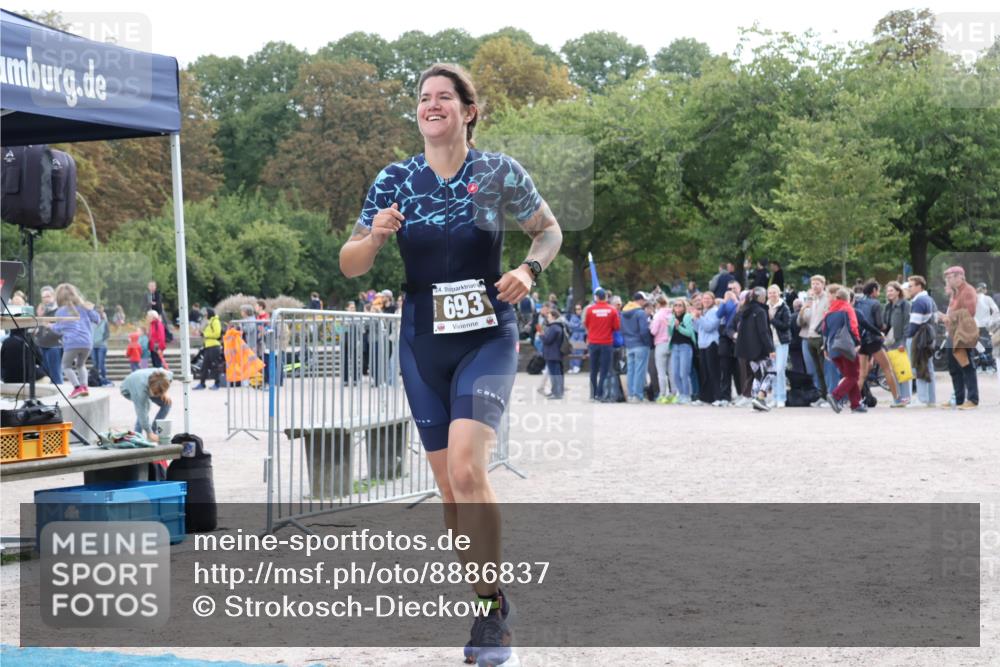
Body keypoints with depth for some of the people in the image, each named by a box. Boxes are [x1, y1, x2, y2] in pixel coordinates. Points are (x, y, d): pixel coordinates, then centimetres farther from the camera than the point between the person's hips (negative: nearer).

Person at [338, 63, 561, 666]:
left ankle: (492, 608, -11)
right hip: (423, 344, 4)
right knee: (450, 487, 7)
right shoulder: (395, 180, 2)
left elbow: (550, 230, 9)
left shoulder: (500, 172, -5)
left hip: (488, 338, -4)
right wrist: (375, 237, -18)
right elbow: (350, 266, 3)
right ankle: (486, 612, 22)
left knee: (466, 467, -23)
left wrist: (530, 270, -12)